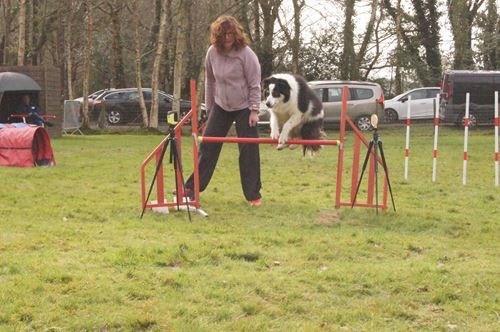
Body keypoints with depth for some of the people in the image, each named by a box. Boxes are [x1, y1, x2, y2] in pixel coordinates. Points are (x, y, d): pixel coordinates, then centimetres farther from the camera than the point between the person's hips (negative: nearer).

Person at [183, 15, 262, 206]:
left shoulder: (245, 53, -16)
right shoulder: (212, 52, -2)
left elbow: (254, 84, -13)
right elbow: (210, 81, 9)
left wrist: (254, 110, -16)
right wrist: (209, 107, 11)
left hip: (244, 107, -4)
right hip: (220, 106, 4)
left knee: (249, 151, -2)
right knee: (208, 146, 4)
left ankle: (253, 194, 7)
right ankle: (192, 188, 11)